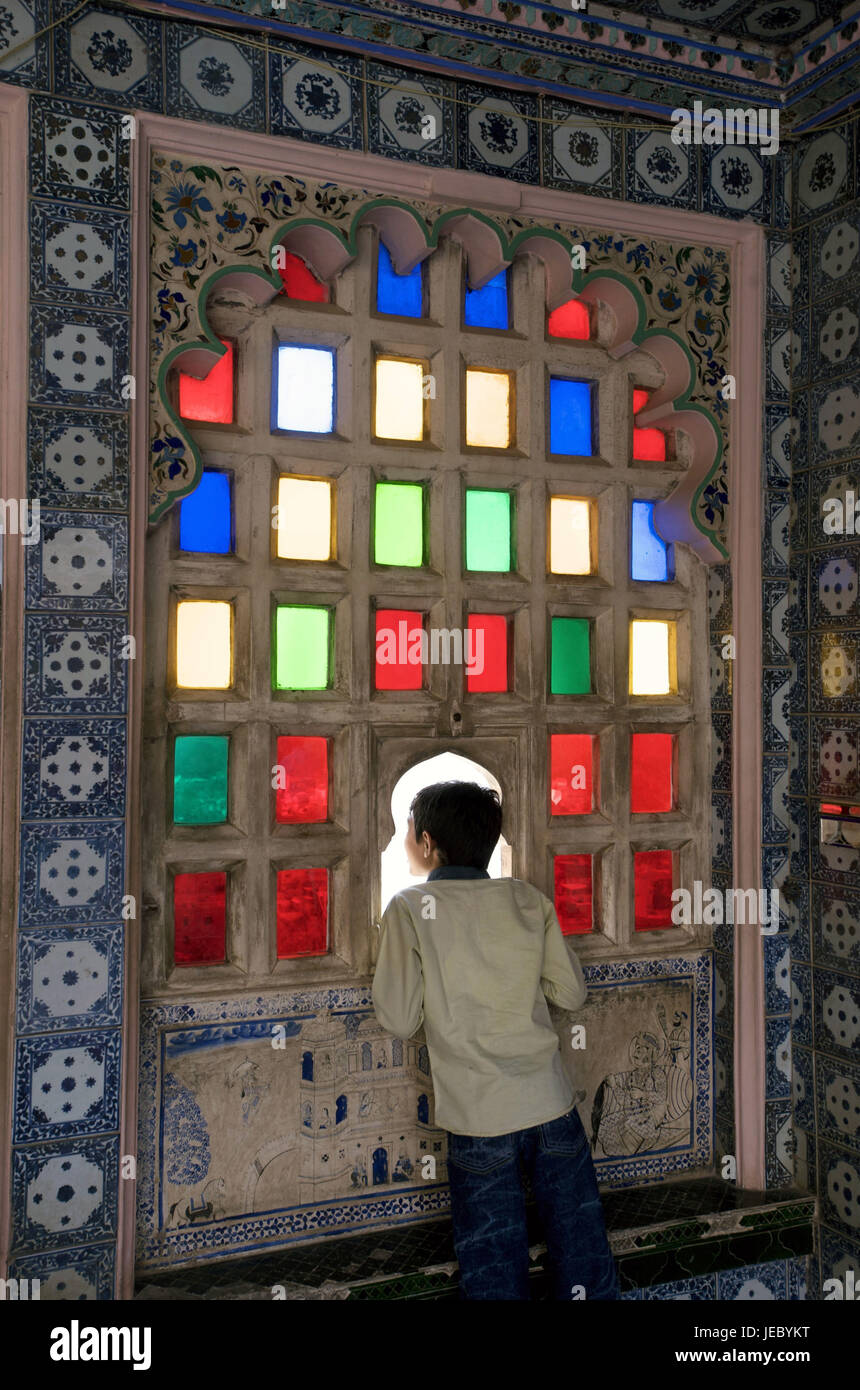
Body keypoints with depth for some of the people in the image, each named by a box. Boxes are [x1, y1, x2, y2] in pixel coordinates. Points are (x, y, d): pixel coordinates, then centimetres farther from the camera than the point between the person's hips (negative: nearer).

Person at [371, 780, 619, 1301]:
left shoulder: (409, 909, -8)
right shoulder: (528, 899, 0)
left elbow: (400, 1020, -7)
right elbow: (572, 991, 4)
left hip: (479, 1120, -2)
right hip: (551, 1103, 3)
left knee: (495, 1270, 12)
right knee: (582, 1253, 15)